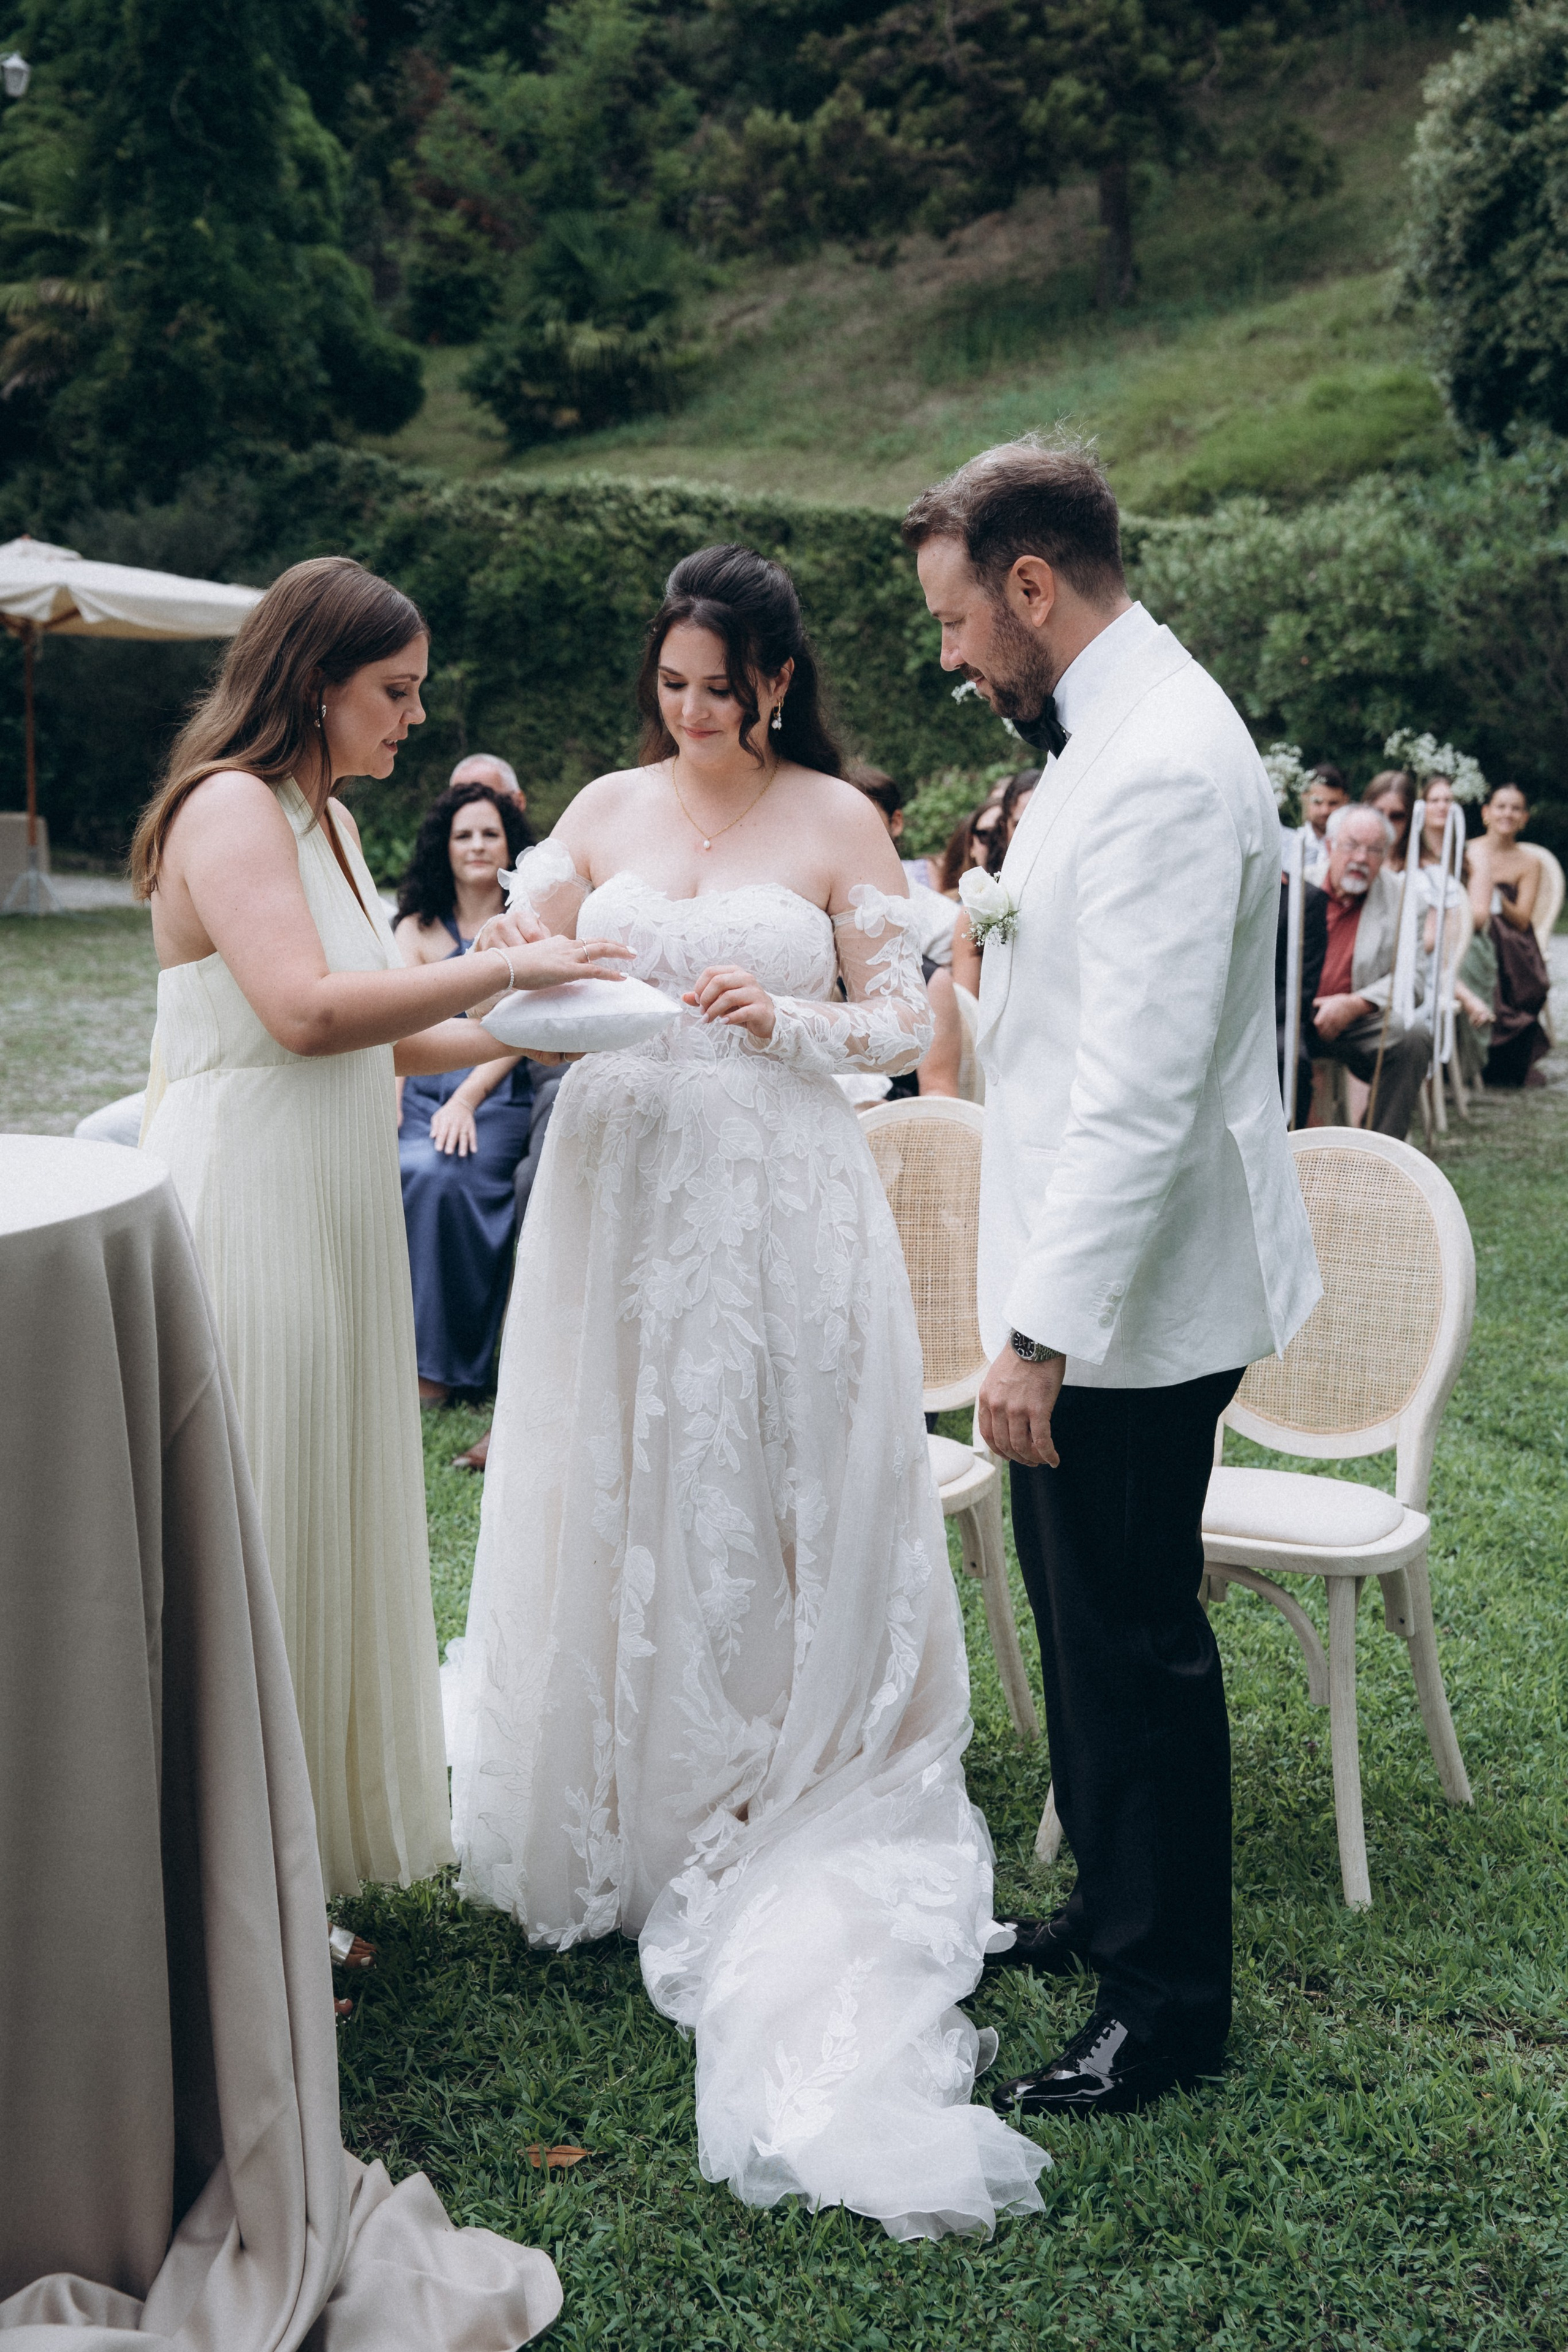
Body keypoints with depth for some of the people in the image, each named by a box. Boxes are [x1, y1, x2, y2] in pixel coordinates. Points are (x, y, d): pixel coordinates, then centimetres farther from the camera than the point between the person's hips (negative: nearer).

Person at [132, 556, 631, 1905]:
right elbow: (305, 1010, -28)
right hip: (245, 1220, -10)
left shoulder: (327, 820, 16)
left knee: (327, 1529, 15)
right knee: (251, 1548, -2)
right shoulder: (229, 806, -13)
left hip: (332, 1222, 10)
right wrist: (496, 969, -21)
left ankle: (306, 1868, 29)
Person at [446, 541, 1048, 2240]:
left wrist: (781, 1021, -15)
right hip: (616, 1191, 3)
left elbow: (901, 1028, 1)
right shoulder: (605, 810, 9)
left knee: (761, 1507, 2)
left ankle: (767, 1823, 19)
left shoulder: (839, 823, 1)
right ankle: (608, 1822, 24)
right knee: (608, 1506, 7)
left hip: (777, 1205, -3)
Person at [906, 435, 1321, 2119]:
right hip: (1093, 1277, 10)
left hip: (1136, 1290, -10)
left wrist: (1042, 1331, -27)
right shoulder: (1109, 732, 11)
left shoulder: (1162, 768, -23)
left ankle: (1169, 1998, 20)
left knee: (1134, 1635, 2)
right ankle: (1113, 1908, 39)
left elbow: (1143, 1092, -28)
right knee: (1083, 1608, 21)